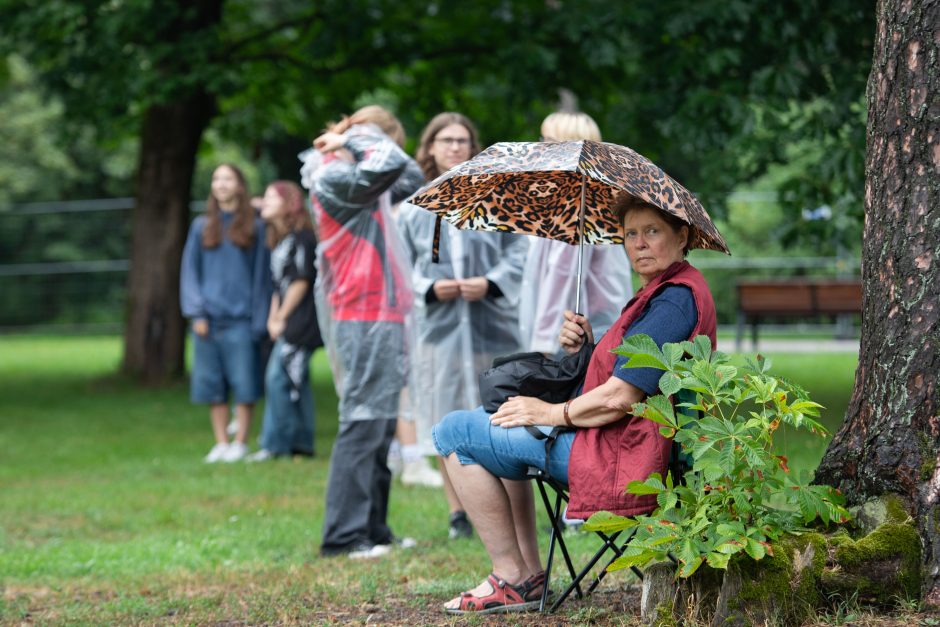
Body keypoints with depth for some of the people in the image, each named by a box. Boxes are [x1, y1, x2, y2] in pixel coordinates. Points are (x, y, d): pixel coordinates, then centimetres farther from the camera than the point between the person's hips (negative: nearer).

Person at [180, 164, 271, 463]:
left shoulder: (254, 227, 5)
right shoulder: (202, 226, 10)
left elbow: (261, 275, 3)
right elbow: (190, 271, 8)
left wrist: (259, 321, -3)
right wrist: (196, 312, -3)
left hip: (241, 318, -2)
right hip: (209, 319, 2)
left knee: (243, 382, -3)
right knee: (212, 385, 3)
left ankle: (240, 442, 5)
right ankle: (221, 442, 11)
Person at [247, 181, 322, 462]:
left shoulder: (301, 237, -9)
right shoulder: (279, 240, 18)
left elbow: (301, 281, -13)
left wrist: (281, 318, -8)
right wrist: (273, 318, 6)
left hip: (300, 321, -9)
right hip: (288, 323, 9)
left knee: (278, 379, -11)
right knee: (296, 382, 9)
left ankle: (275, 444, -9)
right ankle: (301, 443, 12)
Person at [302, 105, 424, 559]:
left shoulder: (362, 185, 17)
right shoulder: (334, 179, -11)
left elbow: (409, 178, 24)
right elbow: (389, 164, -26)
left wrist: (351, 139, 13)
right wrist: (358, 138, -6)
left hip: (381, 317, 10)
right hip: (363, 320, -10)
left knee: (380, 427, 12)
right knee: (363, 423, -12)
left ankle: (373, 530, 16)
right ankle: (344, 536, -13)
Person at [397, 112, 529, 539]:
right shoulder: (413, 207, 7)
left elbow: (519, 251, 2)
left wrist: (491, 283, -13)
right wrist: (430, 288, -9)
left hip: (492, 323, -1)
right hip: (438, 326, 1)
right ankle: (458, 514, 8)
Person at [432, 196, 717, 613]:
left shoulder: (675, 300, -20)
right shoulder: (658, 293, 14)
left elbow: (620, 397, -25)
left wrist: (550, 413, -10)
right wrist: (585, 350, -1)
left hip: (623, 459, -11)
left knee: (454, 433, -6)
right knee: (505, 428, 33)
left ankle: (513, 580, -4)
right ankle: (529, 572, 21)